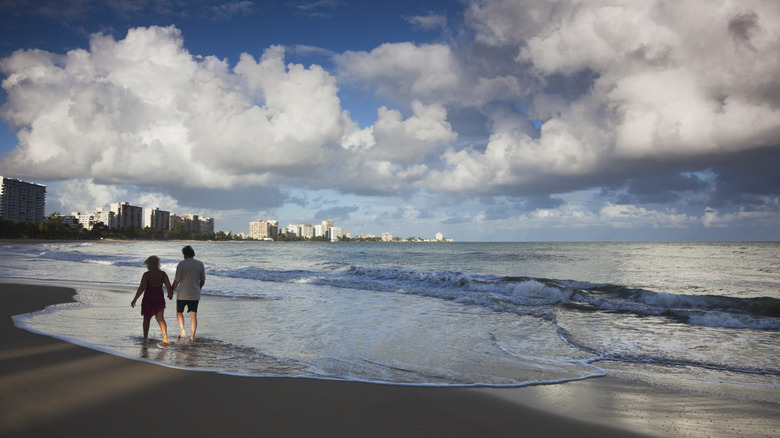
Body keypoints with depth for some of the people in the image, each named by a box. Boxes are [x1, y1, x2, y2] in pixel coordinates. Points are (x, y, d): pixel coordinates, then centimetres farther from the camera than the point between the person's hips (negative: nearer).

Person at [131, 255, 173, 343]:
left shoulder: (146, 274, -13)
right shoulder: (163, 274, -4)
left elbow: (141, 288, -16)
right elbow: (169, 287, -2)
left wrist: (134, 300, -10)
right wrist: (170, 294, 18)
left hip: (148, 298, -2)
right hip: (159, 298, 2)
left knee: (146, 319, 17)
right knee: (160, 318, 12)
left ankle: (145, 337, 27)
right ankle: (165, 336, -3)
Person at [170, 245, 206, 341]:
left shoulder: (181, 264, -8)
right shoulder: (200, 264, 1)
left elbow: (177, 280, -8)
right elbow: (203, 280, 7)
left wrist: (171, 291, 5)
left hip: (182, 294, -2)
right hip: (195, 294, 2)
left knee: (179, 312, 18)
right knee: (193, 315, 5)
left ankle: (183, 331, 4)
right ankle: (192, 336, 1)